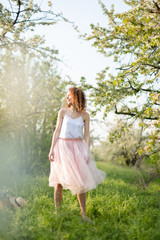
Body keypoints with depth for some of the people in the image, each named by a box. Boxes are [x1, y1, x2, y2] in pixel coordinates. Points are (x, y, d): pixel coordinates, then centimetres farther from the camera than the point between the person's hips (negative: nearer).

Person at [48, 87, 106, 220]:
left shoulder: (84, 115, 5)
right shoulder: (63, 112, 6)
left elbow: (87, 135, 5)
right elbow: (57, 131, 6)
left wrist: (87, 152, -4)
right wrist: (52, 149, -1)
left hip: (77, 148, 0)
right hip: (62, 146, 0)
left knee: (80, 181, 0)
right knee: (59, 180, 0)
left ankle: (83, 213, 10)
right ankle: (57, 211, 10)